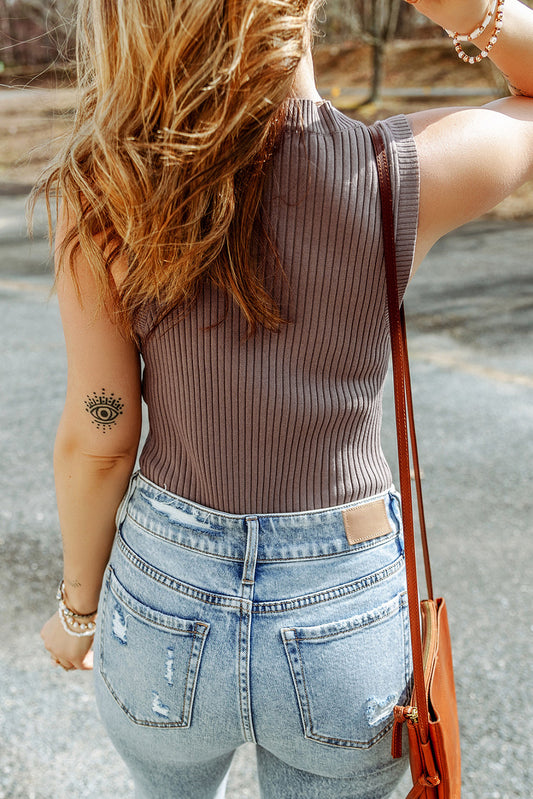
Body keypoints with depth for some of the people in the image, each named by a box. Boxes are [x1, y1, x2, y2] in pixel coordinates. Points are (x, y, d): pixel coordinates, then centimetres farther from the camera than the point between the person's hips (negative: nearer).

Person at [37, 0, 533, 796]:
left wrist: (78, 605, 6)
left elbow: (98, 439, -10)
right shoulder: (412, 173, -19)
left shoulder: (104, 190, -17)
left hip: (168, 603, 1)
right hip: (347, 621, 0)